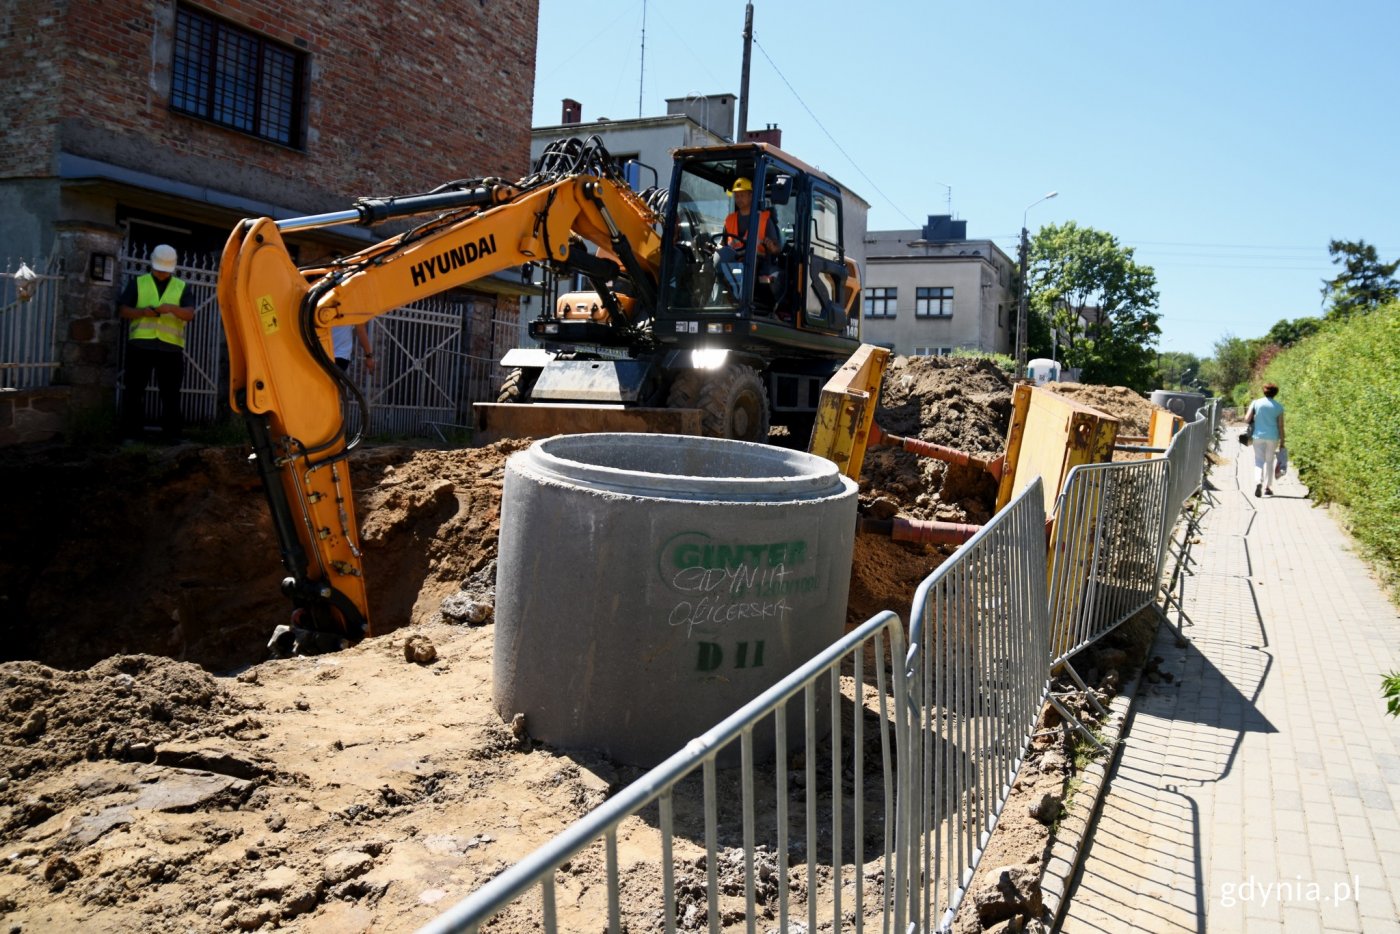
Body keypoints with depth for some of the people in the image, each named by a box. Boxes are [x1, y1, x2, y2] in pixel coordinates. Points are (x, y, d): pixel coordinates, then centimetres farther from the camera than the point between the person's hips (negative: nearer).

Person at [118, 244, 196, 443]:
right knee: (134, 389, 1)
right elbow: (122, 310, 7)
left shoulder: (181, 287, 13)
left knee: (171, 392, -1)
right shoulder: (137, 283, 12)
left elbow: (190, 314, 0)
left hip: (171, 346, 0)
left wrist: (172, 308, -20)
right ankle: (131, 432, 6)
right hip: (141, 344, 0)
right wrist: (142, 311, -12)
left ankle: (171, 434, 2)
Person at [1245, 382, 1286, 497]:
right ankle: (1267, 487, 16)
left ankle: (1258, 481, -21)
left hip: (1258, 436, 0)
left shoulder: (1256, 403, -1)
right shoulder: (1278, 406, -1)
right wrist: (1282, 441, 5)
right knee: (1269, 461, 13)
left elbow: (1247, 419, -6)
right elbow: (1280, 426, -1)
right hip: (1273, 437, 0)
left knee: (1259, 460, 4)